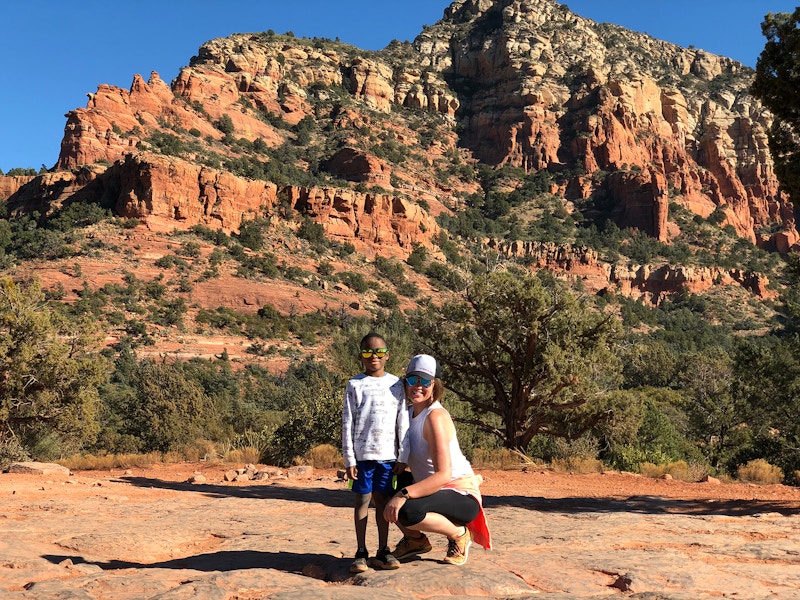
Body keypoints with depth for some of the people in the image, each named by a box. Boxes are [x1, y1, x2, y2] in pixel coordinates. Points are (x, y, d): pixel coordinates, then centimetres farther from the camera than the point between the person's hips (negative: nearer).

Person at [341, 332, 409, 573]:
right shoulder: (355, 384, 2)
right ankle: (361, 553, 11)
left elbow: (403, 422, 8)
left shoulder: (396, 384, 7)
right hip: (362, 453, -2)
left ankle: (383, 551, 16)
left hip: (388, 453, 2)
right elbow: (347, 423, 0)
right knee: (362, 500, 3)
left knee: (383, 500, 8)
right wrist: (349, 458, -5)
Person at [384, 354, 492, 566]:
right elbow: (403, 460, 11)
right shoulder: (410, 413, 6)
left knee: (406, 511, -33)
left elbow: (443, 475, -30)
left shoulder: (436, 417, -20)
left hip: (462, 495, -8)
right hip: (433, 490, 8)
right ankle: (415, 539, 14)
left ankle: (459, 534, -5)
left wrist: (404, 494, -38)